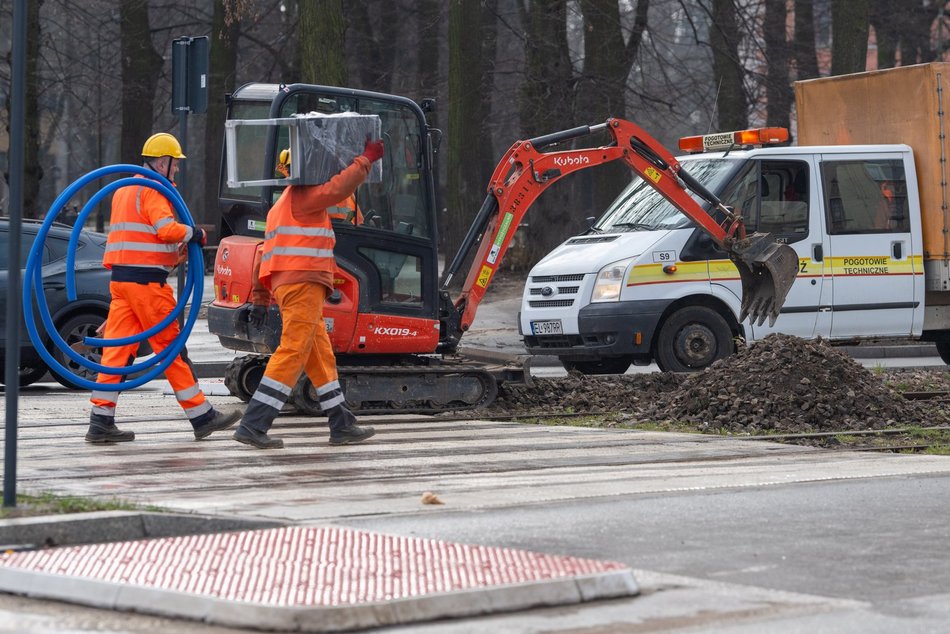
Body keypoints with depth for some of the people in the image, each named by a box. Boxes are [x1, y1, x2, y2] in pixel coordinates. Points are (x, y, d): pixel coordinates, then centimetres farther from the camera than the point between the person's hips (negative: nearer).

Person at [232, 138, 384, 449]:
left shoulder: (284, 203, 27)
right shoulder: (302, 196, -4)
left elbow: (267, 252, 25)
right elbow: (337, 188, -22)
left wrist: (260, 298, 24)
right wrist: (366, 159, -12)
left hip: (285, 284, 11)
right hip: (304, 283, -11)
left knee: (321, 357, 14)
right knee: (292, 353, -13)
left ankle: (342, 426, 18)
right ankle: (253, 426, -18)